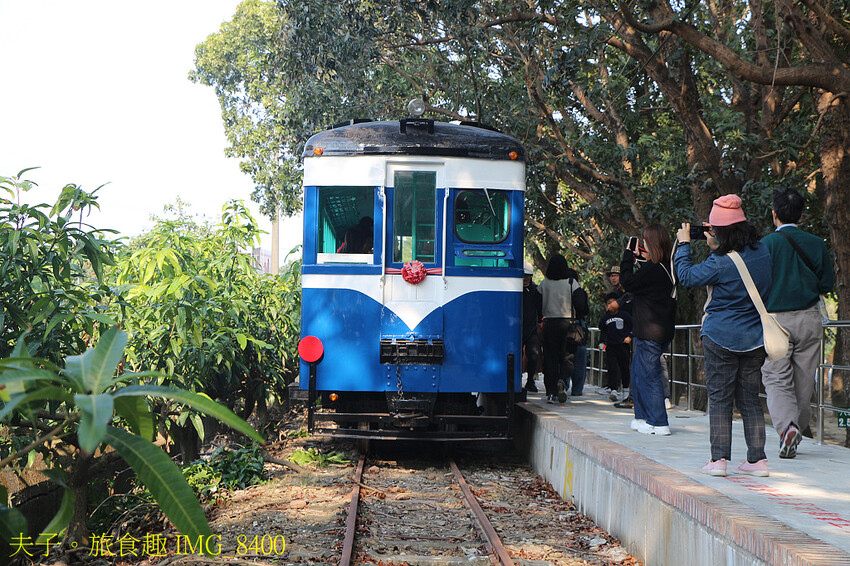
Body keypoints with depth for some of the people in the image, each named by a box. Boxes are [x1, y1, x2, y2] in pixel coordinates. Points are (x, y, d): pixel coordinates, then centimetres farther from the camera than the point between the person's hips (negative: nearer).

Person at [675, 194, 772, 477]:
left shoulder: (720, 263, -18)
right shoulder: (762, 252, 1)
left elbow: (686, 275, -3)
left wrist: (683, 243, 8)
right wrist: (716, 249, 15)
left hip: (720, 336, -5)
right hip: (754, 338, 5)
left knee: (719, 398, 2)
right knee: (749, 398, 11)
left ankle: (718, 459, 1)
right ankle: (757, 459, 10)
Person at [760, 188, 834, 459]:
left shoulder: (767, 243, -7)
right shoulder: (816, 244, 2)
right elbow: (827, 283, 6)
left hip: (776, 318, -3)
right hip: (809, 319, 3)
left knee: (776, 380, -1)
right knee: (803, 379, 13)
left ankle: (787, 425, -23)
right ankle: (796, 430, 20)